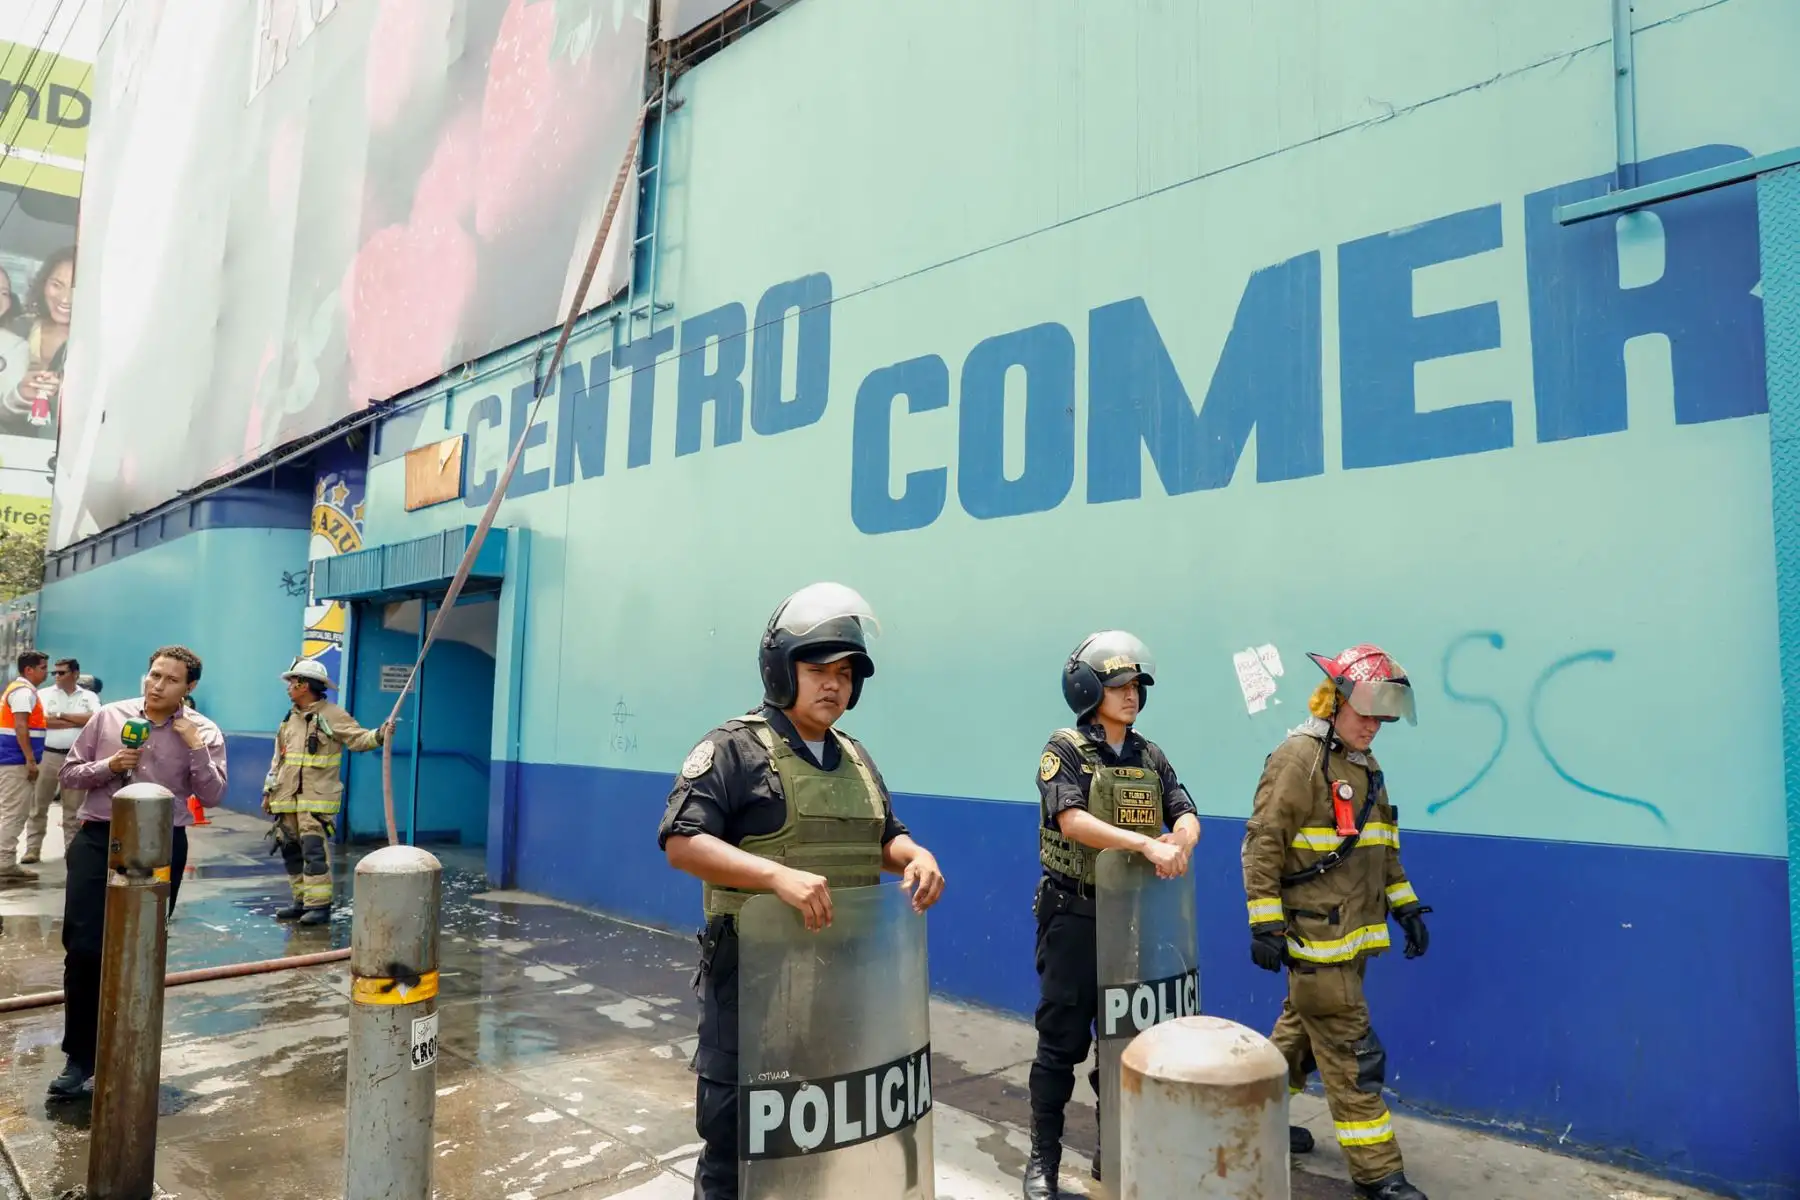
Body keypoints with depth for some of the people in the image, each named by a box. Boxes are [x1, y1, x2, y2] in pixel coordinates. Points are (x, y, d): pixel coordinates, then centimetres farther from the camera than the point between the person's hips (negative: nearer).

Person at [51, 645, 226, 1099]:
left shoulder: (203, 732, -2)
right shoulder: (109, 716, 2)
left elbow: (212, 797, -9)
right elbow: (69, 773, 7)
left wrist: (195, 747, -19)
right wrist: (108, 766, -12)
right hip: (98, 840, 1)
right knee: (83, 949, -3)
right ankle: (79, 1056, 12)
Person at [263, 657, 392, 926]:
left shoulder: (332, 715, -6)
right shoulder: (290, 718, 17)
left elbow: (358, 738, -16)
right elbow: (278, 758, 22)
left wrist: (379, 735, -36)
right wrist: (268, 790, 19)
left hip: (316, 799, -8)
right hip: (286, 798, 8)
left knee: (315, 851, -12)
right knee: (291, 851, 12)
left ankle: (319, 905, -8)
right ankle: (302, 901, 22)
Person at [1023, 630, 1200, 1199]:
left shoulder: (1150, 756, 8)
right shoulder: (1066, 748, -10)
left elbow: (1187, 815, 1)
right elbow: (1072, 820, -23)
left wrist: (1178, 841, -23)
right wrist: (1145, 842, -31)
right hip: (1076, 915, -5)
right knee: (1063, 1040, 1)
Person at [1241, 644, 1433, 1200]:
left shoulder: (1365, 767, 13)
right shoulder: (1298, 759, -15)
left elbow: (1382, 849, 23)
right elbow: (1263, 844, -17)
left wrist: (1405, 906, 16)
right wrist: (1265, 925, -19)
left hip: (1350, 934, 9)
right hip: (1313, 936, -9)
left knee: (1300, 1031, 19)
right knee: (1350, 1051, -2)